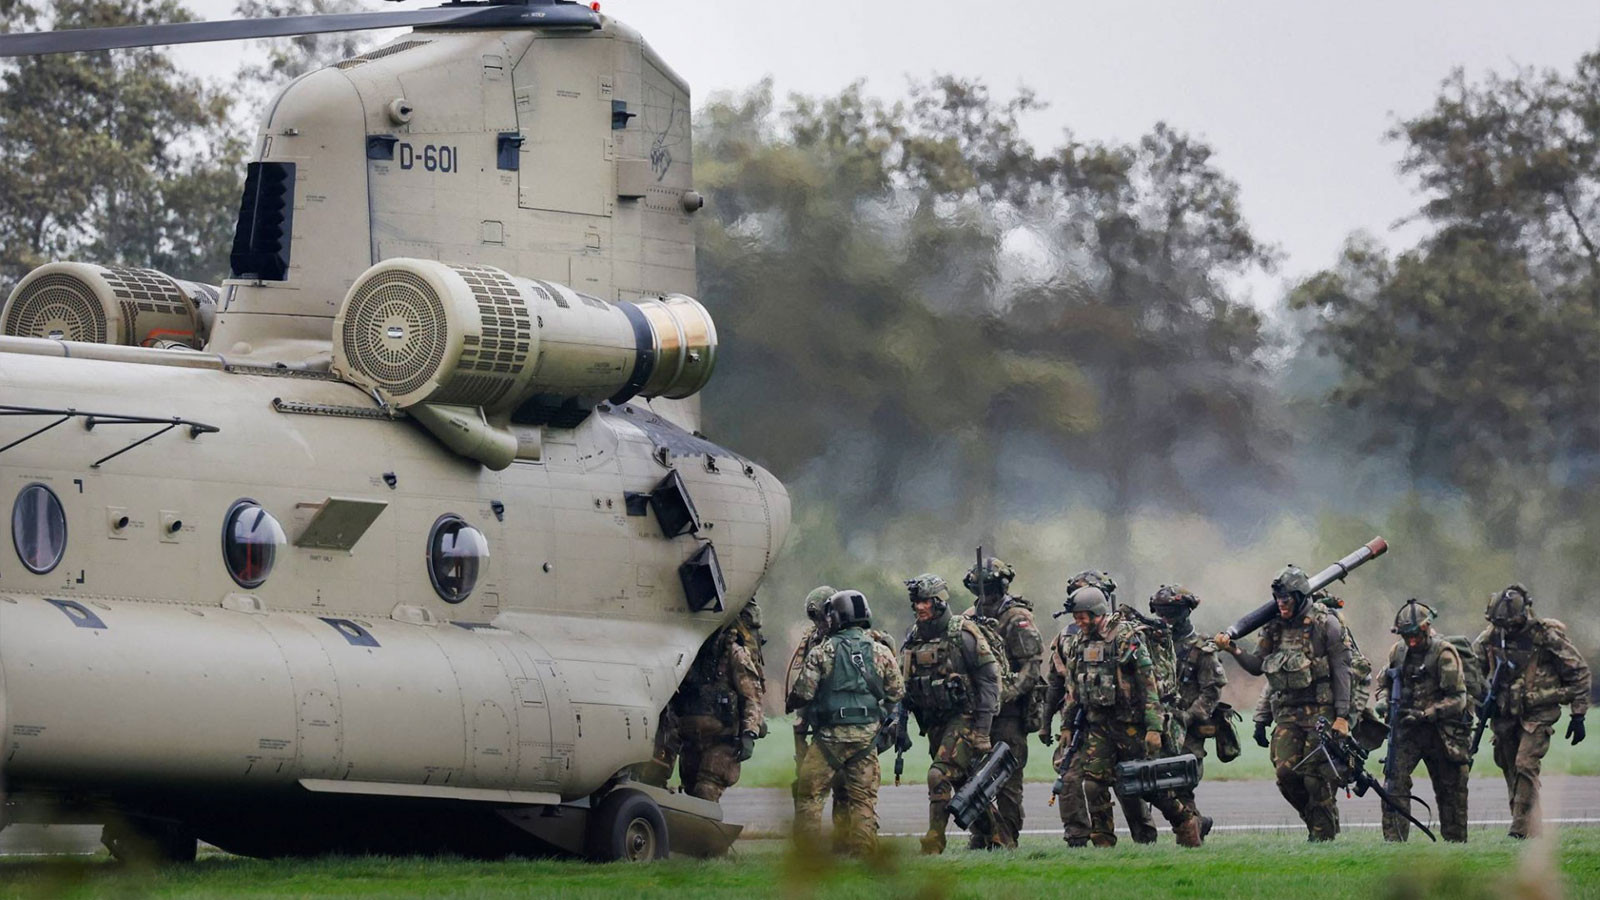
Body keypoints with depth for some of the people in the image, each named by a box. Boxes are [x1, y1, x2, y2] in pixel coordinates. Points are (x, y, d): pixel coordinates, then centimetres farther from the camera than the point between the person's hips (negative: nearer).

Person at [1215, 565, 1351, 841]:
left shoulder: (1325, 624, -6)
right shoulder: (1274, 627, 10)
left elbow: (1341, 671, -7)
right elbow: (1257, 666, 16)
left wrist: (1342, 716, -12)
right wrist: (1233, 650, -2)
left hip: (1320, 710, -5)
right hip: (1287, 712, 5)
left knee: (1317, 776, -7)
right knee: (1286, 771, -6)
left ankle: (1324, 834, 3)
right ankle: (1313, 818, 15)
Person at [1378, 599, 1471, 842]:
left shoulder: (1444, 653, -12)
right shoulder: (1398, 651, 4)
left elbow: (1457, 699, -15)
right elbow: (1384, 681, 20)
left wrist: (1424, 715, -21)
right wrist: (1384, 702, -3)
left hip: (1441, 729, -4)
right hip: (1408, 730, 4)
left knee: (1450, 791, 6)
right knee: (1395, 780, -13)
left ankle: (1456, 842, 18)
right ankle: (1393, 839, -14)